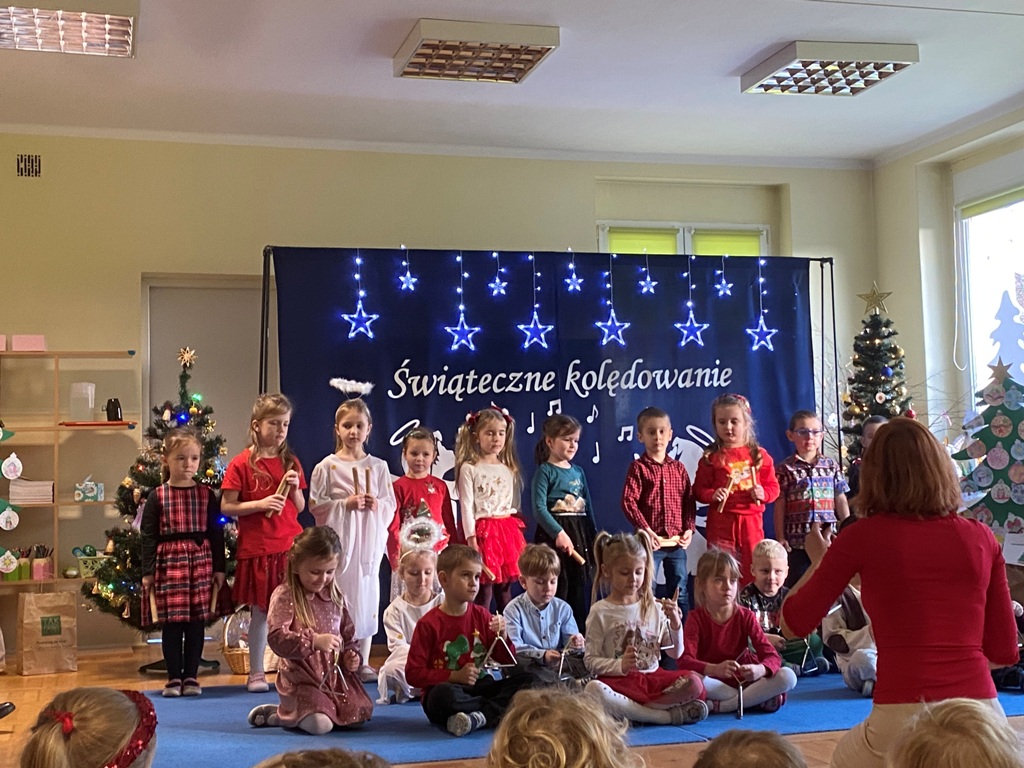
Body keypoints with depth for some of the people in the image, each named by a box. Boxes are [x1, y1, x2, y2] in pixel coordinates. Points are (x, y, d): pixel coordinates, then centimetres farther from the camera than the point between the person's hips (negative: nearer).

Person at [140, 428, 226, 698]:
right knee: (172, 622, 1)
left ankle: (191, 676, 15)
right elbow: (148, 536, 2)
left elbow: (216, 532, 7)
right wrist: (147, 571, -3)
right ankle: (174, 677, 12)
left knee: (197, 622, 5)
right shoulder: (157, 496, 1)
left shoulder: (206, 494, 5)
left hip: (201, 560, 1)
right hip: (169, 561, -1)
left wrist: (219, 567, 5)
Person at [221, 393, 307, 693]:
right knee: (261, 611, 4)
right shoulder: (242, 464, -5)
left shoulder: (290, 462, 9)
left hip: (290, 546, 4)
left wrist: (295, 488, -5)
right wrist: (260, 504, -18)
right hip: (257, 548, -4)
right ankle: (256, 673, 16)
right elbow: (226, 507, -7)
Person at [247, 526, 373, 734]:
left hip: (336, 674, 7)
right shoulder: (285, 596, -10)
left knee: (359, 714, -2)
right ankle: (276, 714, 6)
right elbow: (277, 638, -23)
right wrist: (314, 641, -34)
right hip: (302, 679, -7)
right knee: (320, 724, -25)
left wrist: (350, 655, 0)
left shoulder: (335, 597, 9)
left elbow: (348, 634, 21)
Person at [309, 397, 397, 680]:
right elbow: (315, 505, -3)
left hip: (369, 540, 3)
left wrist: (376, 504, -10)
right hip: (339, 540, -3)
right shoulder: (327, 466, 0)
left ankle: (363, 662, 14)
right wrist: (345, 503, -13)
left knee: (367, 595, 5)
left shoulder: (378, 466, 8)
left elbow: (391, 505, 10)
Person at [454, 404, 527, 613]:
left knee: (505, 589, 9)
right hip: (483, 531, -5)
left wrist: (515, 532, 12)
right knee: (484, 590, -5)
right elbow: (466, 506, -8)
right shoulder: (469, 468, -3)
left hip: (507, 530, 5)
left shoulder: (509, 470, 13)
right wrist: (471, 538, -14)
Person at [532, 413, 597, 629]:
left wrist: (594, 538, 14)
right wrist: (559, 533, -25)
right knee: (558, 589, -6)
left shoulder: (578, 472, 14)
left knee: (579, 589, 9)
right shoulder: (545, 471, -5)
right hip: (553, 534, -6)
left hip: (578, 533, 6)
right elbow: (539, 509, -16)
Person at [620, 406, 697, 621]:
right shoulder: (638, 468, -4)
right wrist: (645, 529, -17)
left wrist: (689, 528, -1)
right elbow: (629, 502, -11)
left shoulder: (678, 468, 9)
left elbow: (689, 501, 10)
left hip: (677, 541, 4)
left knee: (680, 592, 11)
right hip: (651, 541, -4)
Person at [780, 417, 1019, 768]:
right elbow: (1004, 651, 12)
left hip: (904, 720, -2)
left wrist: (818, 559, 24)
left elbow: (793, 624, 8)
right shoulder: (982, 538, 7)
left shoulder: (864, 536, -1)